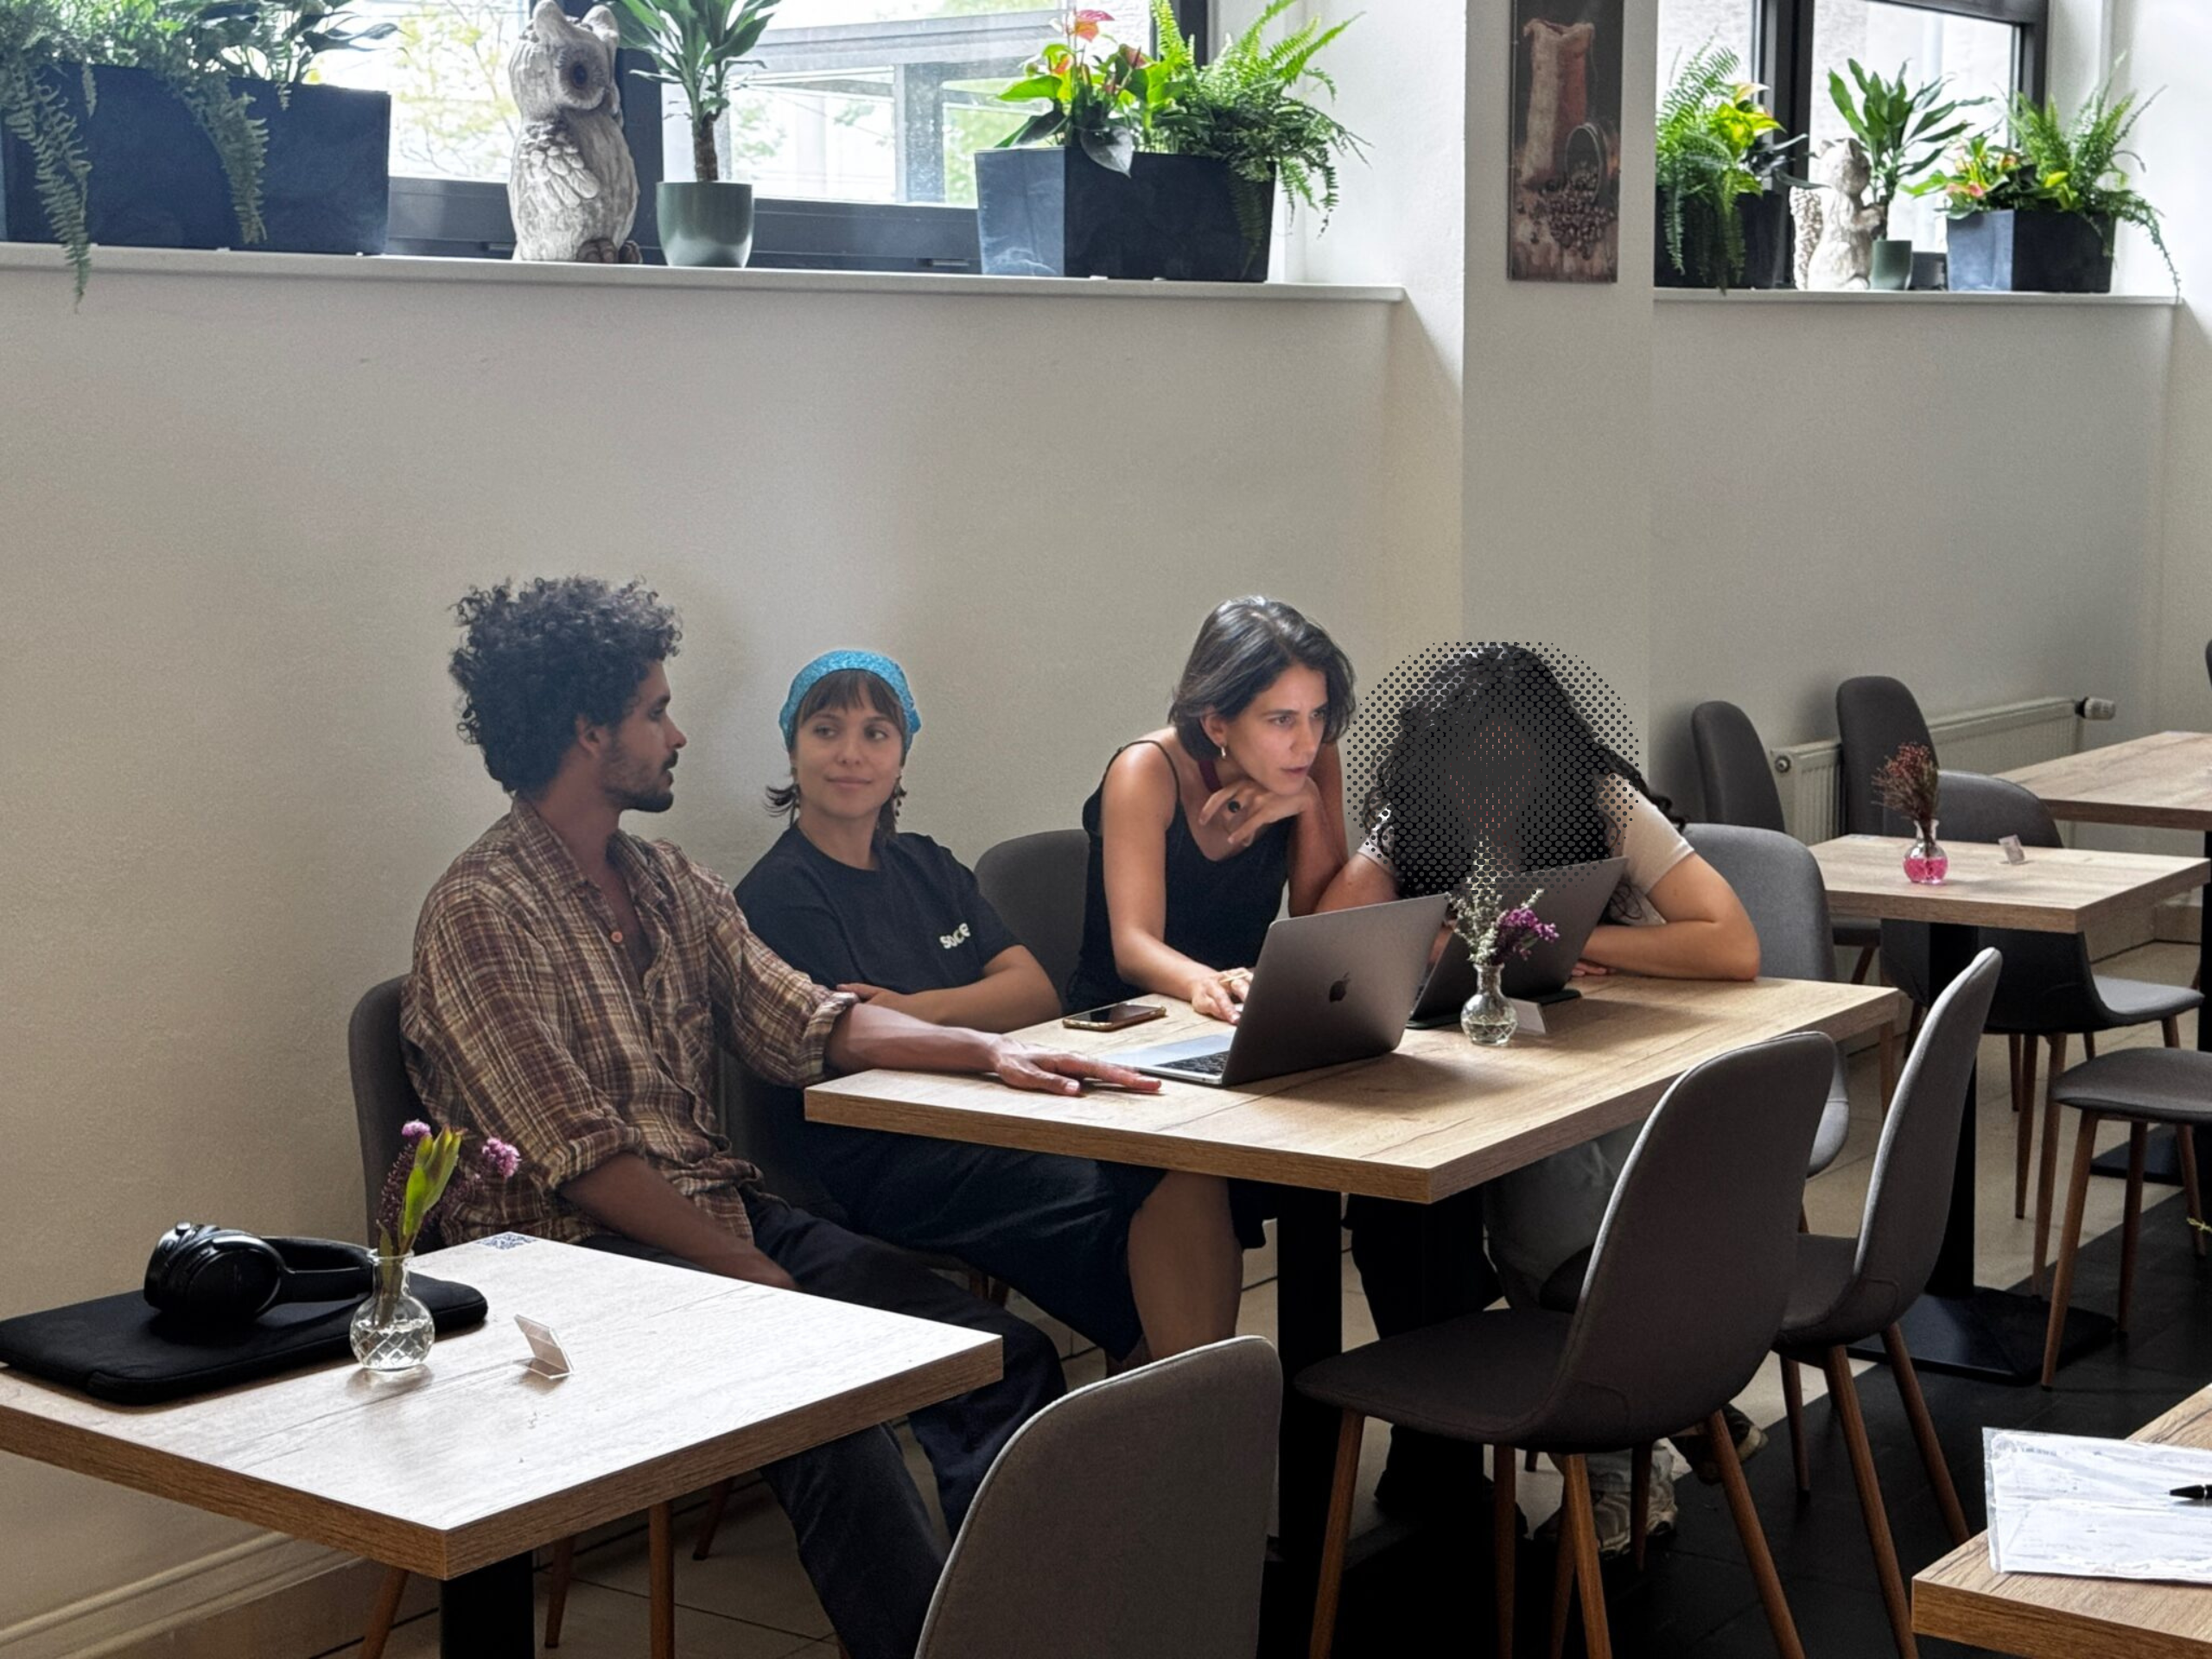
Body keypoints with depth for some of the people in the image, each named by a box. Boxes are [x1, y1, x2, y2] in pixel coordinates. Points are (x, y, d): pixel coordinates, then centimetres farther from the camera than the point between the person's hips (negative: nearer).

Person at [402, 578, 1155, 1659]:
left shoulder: (671, 886, 16)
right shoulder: (479, 915, -11)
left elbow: (805, 1023, 14)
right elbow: (583, 1161, -16)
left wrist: (988, 1051, 1)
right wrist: (755, 1279, -19)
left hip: (724, 1216, 8)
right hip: (580, 1253, -8)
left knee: (1004, 1356, -11)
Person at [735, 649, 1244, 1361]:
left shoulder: (925, 867, 20)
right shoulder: (778, 896, -1)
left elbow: (1038, 990, 7)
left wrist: (922, 1009, -10)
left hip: (987, 1128, 7)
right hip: (885, 1164, -7)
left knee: (1193, 1174, -21)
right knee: (1167, 1192, -26)